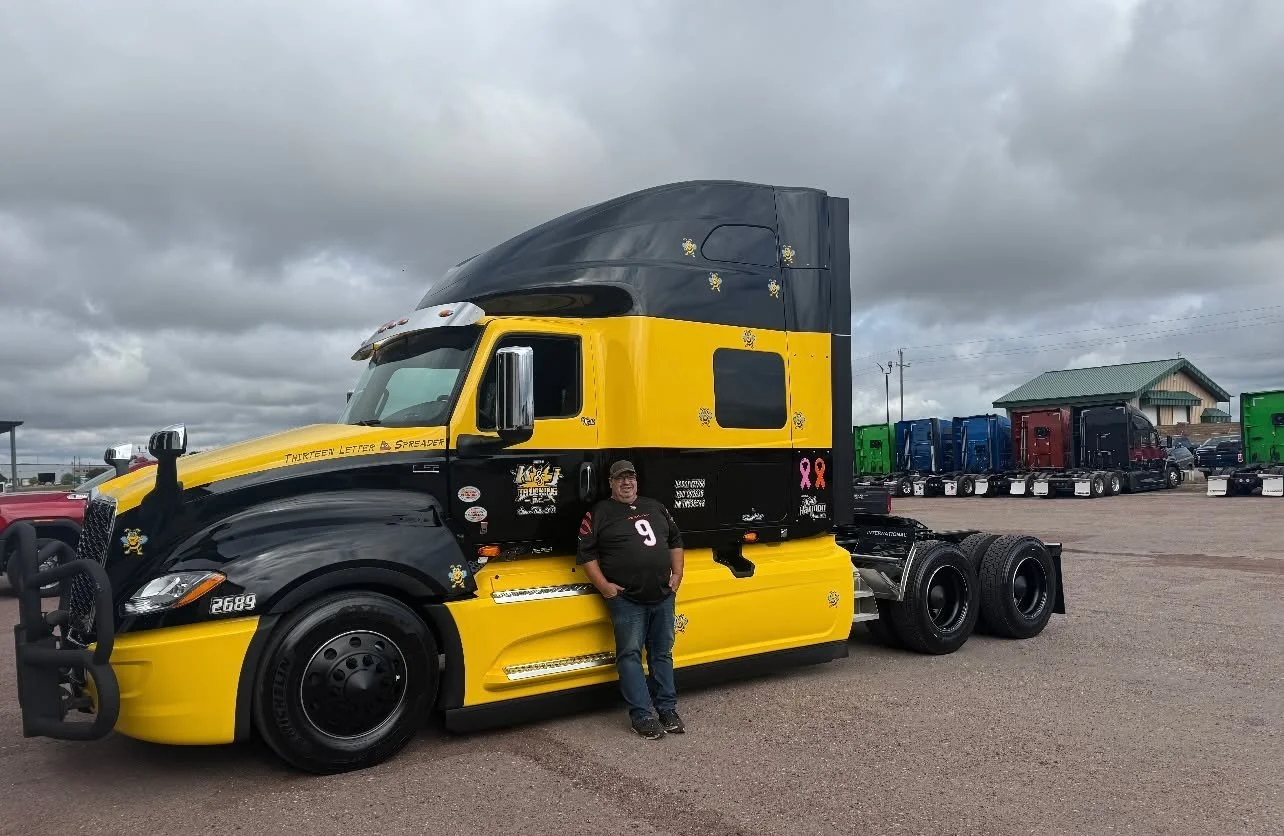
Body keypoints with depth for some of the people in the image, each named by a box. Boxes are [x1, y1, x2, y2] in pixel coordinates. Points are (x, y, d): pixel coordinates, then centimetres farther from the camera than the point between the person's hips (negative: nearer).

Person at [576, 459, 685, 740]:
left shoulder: (655, 507, 13)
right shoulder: (599, 513, -3)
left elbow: (675, 541, 20)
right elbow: (585, 554, -5)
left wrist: (677, 575, 10)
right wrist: (604, 586, -11)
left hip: (663, 596, 5)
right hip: (626, 599, -5)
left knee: (662, 653, 12)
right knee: (630, 654, -3)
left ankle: (668, 709, 22)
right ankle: (641, 716, 3)